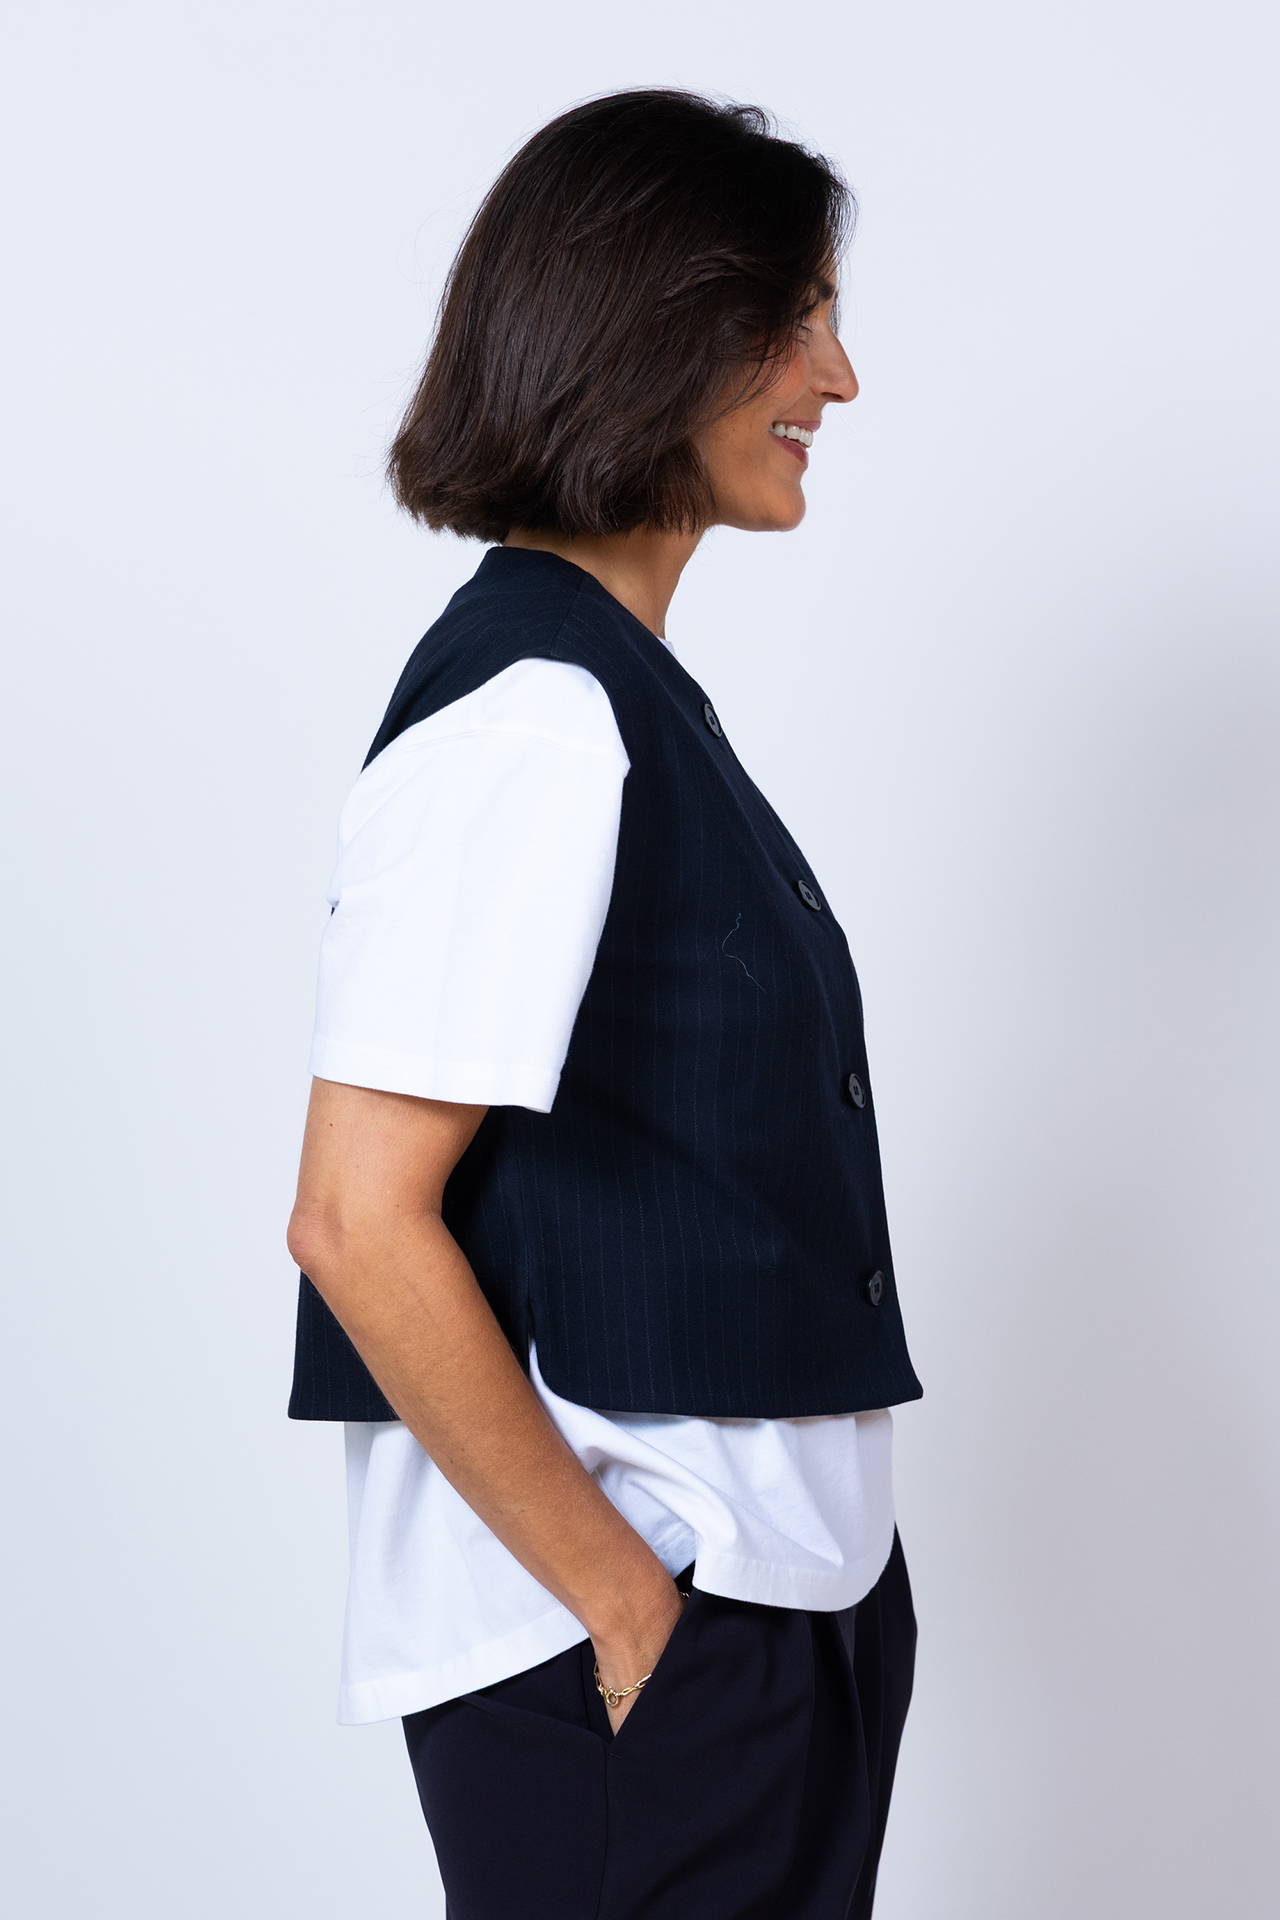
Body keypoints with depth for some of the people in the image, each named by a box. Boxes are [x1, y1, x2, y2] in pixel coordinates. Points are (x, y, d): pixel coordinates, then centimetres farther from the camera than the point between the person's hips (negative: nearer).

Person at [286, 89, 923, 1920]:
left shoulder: (626, 691, 11)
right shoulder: (529, 716, -18)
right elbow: (360, 1221, -22)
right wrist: (621, 1599, -17)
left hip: (794, 1598, 9)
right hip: (634, 1676, -9)